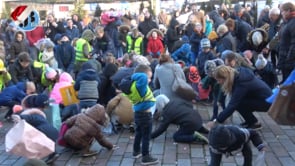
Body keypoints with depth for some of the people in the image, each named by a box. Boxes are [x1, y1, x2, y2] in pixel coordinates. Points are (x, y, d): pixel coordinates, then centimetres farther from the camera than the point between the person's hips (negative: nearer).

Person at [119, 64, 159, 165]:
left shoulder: (134, 85, 1)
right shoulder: (140, 85, -26)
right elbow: (142, 77, -43)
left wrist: (134, 77, 3)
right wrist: (135, 76, -26)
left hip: (138, 113, 9)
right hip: (145, 114, -9)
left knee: (138, 134, 25)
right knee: (146, 137, 2)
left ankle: (136, 151, 40)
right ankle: (146, 157, 10)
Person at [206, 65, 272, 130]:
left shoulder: (241, 84, -30)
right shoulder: (237, 74, -6)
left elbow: (232, 105, -32)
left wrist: (215, 121, -31)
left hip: (266, 102, -9)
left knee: (238, 103, -21)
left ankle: (256, 124, -5)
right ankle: (250, 121, 10)